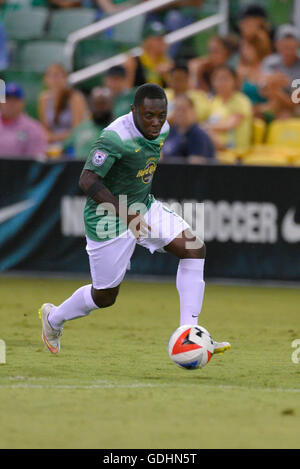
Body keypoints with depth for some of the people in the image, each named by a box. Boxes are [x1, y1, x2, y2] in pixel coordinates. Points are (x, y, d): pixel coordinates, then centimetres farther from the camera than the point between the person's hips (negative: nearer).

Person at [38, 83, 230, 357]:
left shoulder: (162, 129, -3)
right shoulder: (115, 137, -28)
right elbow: (87, 181, -35)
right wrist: (125, 214, -41)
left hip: (143, 208, 7)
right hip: (108, 218, -7)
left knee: (194, 250, -13)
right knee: (105, 296, 7)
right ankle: (54, 318, 38)